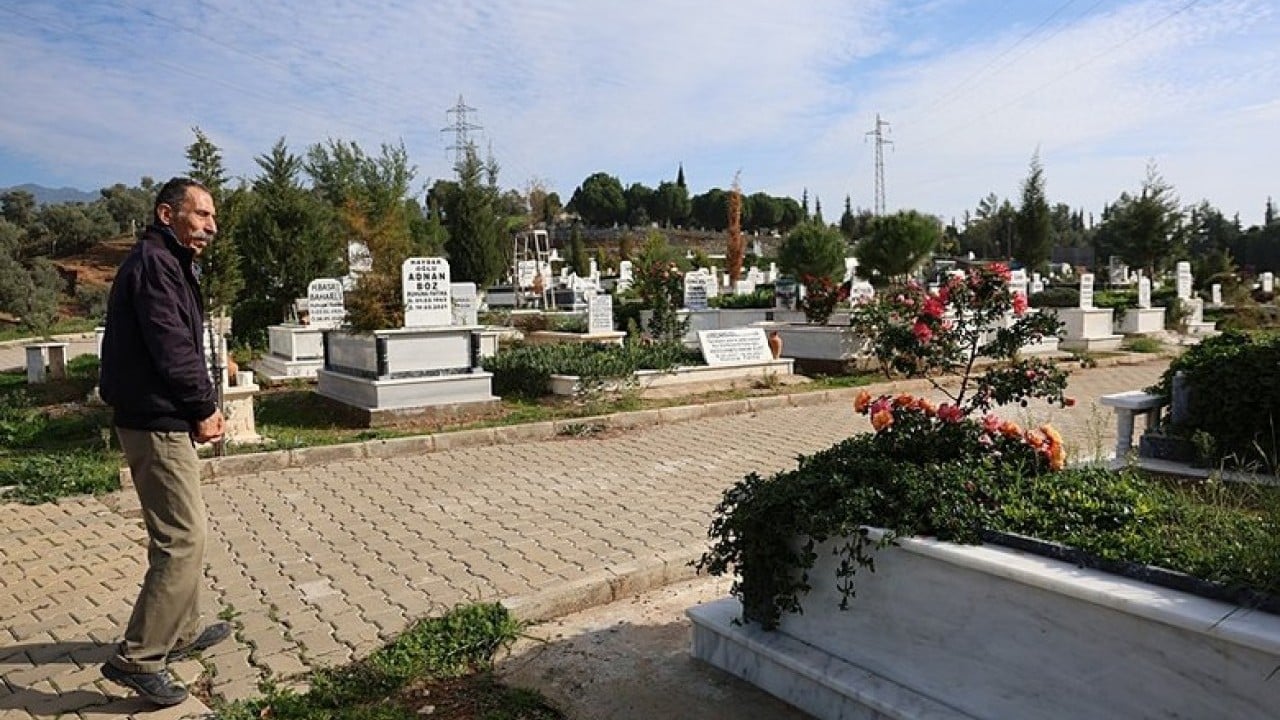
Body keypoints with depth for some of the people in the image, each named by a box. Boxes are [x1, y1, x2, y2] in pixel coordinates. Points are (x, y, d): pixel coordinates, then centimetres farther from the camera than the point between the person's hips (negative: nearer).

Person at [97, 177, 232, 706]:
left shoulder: (167, 263, 18)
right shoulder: (154, 263, -15)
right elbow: (171, 348, -22)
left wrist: (202, 405, 6)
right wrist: (205, 408, -10)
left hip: (159, 420, 11)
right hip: (157, 424, -11)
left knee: (177, 535, 19)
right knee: (182, 541, -8)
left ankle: (182, 632, 32)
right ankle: (137, 658, 0)